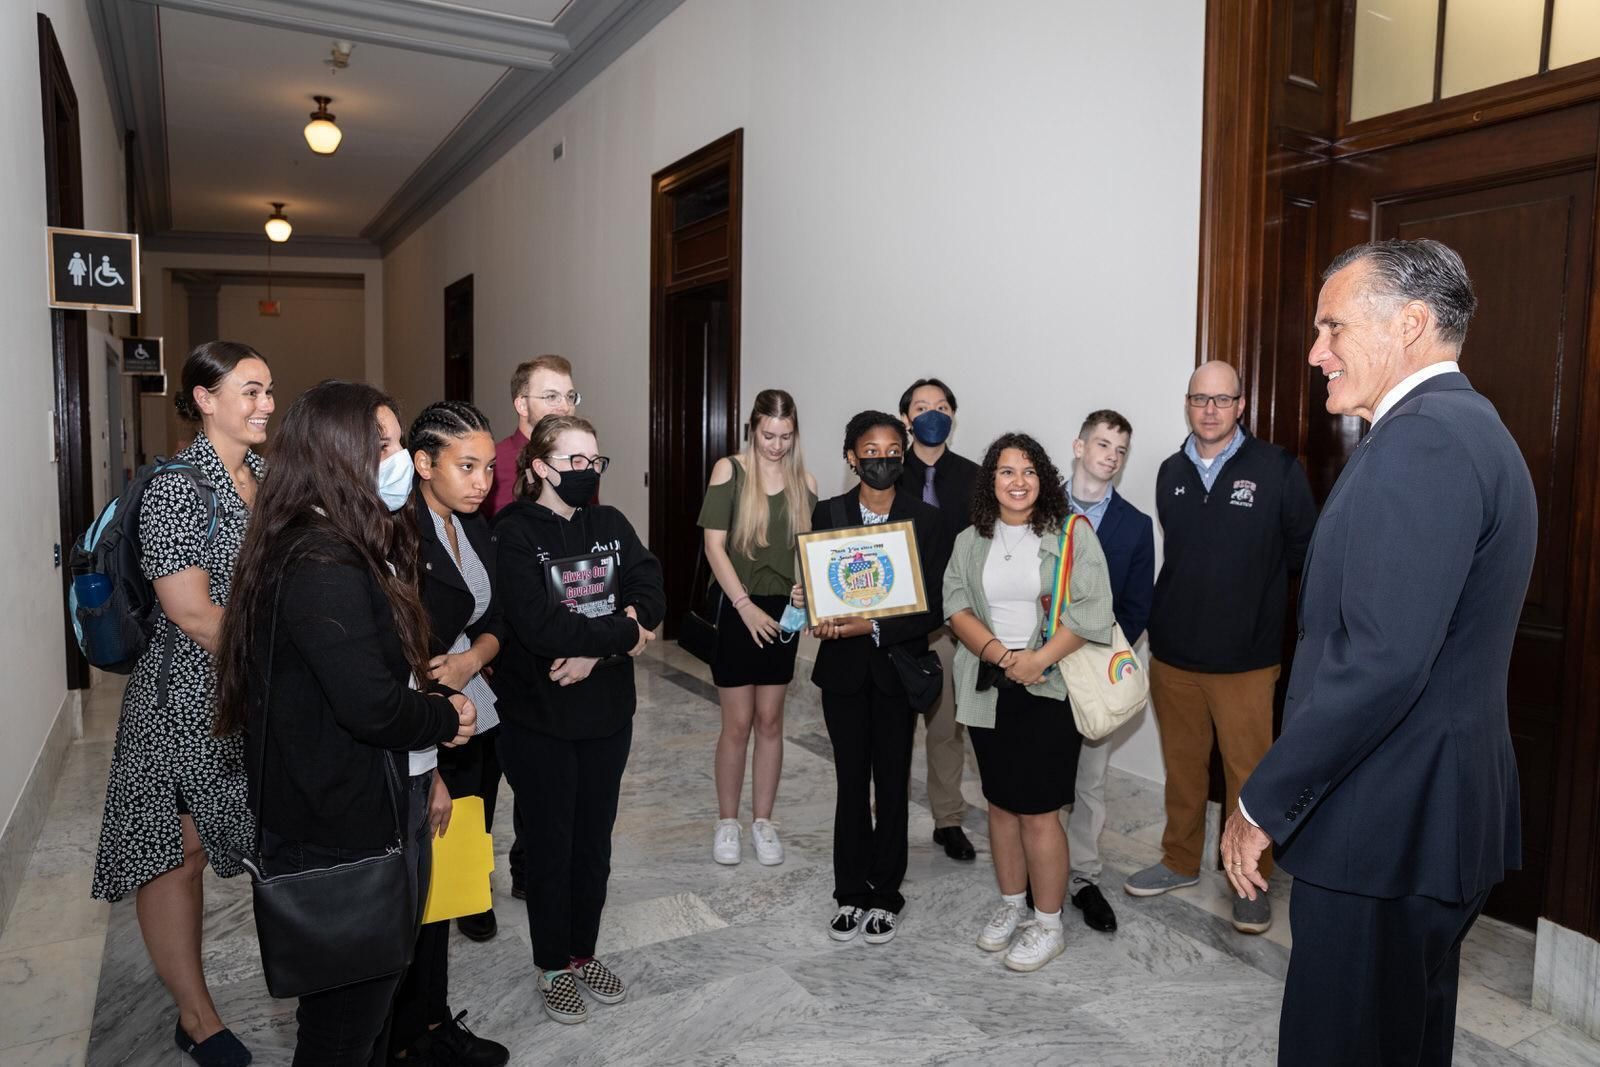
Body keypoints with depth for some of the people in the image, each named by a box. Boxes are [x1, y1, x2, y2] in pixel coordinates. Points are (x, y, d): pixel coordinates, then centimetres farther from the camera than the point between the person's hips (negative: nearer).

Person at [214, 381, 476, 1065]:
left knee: (367, 996, 24)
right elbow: (371, 706, -28)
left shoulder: (348, 549, 9)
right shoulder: (323, 565, -23)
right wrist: (448, 716, -10)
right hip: (347, 832, -10)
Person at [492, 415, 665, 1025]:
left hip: (608, 713, 5)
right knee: (551, 848, 11)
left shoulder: (611, 525, 3)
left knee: (594, 843, 17)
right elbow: (540, 627, -26)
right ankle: (554, 968, 31)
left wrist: (596, 649, -22)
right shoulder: (514, 534, -14)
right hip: (539, 721, -4)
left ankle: (583, 952, 37)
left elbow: (650, 597, -8)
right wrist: (623, 634, -17)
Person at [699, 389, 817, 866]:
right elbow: (714, 545, -9)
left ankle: (762, 821, 23)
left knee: (769, 720, 10)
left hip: (783, 610, 3)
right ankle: (727, 821, 20)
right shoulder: (729, 470, -6)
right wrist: (745, 605, -16)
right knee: (737, 723, 3)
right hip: (738, 607, -3)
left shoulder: (804, 482, 3)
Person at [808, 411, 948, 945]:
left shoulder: (926, 519, -5)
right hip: (844, 668, 1)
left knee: (892, 782, 10)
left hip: (897, 665, -1)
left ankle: (885, 894, 26)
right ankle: (851, 893, 26)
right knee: (851, 780, 10)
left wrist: (873, 627, -21)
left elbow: (933, 607, -8)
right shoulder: (827, 514, 0)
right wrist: (811, 608, -20)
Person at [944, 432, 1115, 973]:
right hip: (988, 689, 4)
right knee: (1001, 803, 13)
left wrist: (1037, 659, -18)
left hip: (1049, 691, -4)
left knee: (1039, 810, -1)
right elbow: (956, 608, 1)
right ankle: (1011, 906, 31)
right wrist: (1002, 655, -13)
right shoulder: (970, 542, 9)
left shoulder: (1072, 535, -4)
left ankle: (1048, 925, 16)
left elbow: (1090, 610, -11)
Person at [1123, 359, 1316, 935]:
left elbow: (1304, 551, 0)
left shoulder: (1277, 468, -6)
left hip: (1245, 656, -4)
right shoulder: (1171, 472, 7)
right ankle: (1180, 861, 33)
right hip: (1173, 650, 4)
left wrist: (1255, 584, 1)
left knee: (1248, 773, 4)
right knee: (1182, 767, 16)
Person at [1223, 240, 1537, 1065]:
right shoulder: (1467, 427, 13)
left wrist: (1264, 803, -17)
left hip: (1385, 825, -10)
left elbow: (1381, 660, -27)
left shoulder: (1422, 440, -20)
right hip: (1439, 813, 10)